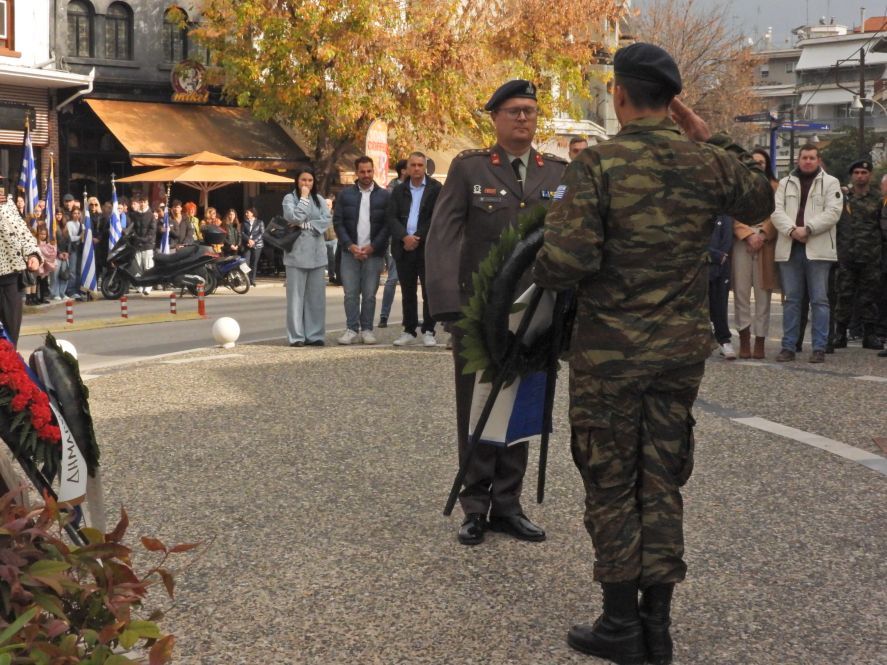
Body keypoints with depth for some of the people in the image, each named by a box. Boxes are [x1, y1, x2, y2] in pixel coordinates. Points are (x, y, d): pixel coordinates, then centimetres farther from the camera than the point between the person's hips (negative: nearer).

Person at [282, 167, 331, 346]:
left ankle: (314, 335, 7)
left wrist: (305, 225, -9)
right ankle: (296, 336, -1)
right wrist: (304, 197, -7)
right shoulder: (290, 198, 3)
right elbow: (294, 217, -14)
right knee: (296, 295, -4)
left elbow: (326, 220, -1)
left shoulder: (319, 200, 13)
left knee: (316, 295, 3)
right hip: (297, 252, -3)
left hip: (317, 252, 4)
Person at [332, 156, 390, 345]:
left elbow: (387, 225, 0)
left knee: (369, 294, 2)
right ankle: (352, 330, 4)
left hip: (374, 252, -1)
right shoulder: (345, 194, 8)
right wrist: (350, 246, -7)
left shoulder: (384, 195, 4)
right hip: (350, 251, 1)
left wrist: (372, 247, -9)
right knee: (350, 293, -1)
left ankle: (367, 329, 9)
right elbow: (338, 222, 4)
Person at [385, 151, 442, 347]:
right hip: (404, 248, 3)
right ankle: (409, 331, 14)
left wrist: (418, 238, -10)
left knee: (430, 292, -2)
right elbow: (391, 217, 3)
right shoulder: (399, 190, 12)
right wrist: (405, 237, -13)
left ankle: (428, 331, 4)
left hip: (428, 247, -3)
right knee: (407, 293, 8)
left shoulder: (435, 189, 2)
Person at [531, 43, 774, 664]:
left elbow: (567, 262, -22)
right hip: (683, 349, 4)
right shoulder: (707, 163, -2)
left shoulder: (598, 164, -14)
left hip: (610, 350, -4)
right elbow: (761, 202, 19)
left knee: (612, 485, 8)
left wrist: (541, 264, 0)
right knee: (663, 484, 12)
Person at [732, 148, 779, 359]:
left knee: (763, 294, -2)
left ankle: (760, 341, 1)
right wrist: (748, 235, -10)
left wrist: (762, 235, -10)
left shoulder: (775, 187, 11)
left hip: (766, 244, 0)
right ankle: (744, 339, -1)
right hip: (742, 243, 1)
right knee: (741, 292, -4)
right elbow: (734, 216, 3)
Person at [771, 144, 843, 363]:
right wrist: (791, 230, -15)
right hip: (789, 248, 3)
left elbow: (833, 212, -6)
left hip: (818, 249, -3)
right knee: (791, 299, 6)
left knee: (819, 300, -1)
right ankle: (788, 347, 10)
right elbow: (777, 211, 3)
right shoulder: (785, 183, 14)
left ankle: (819, 348, 2)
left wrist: (807, 229, -16)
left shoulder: (830, 183, 6)